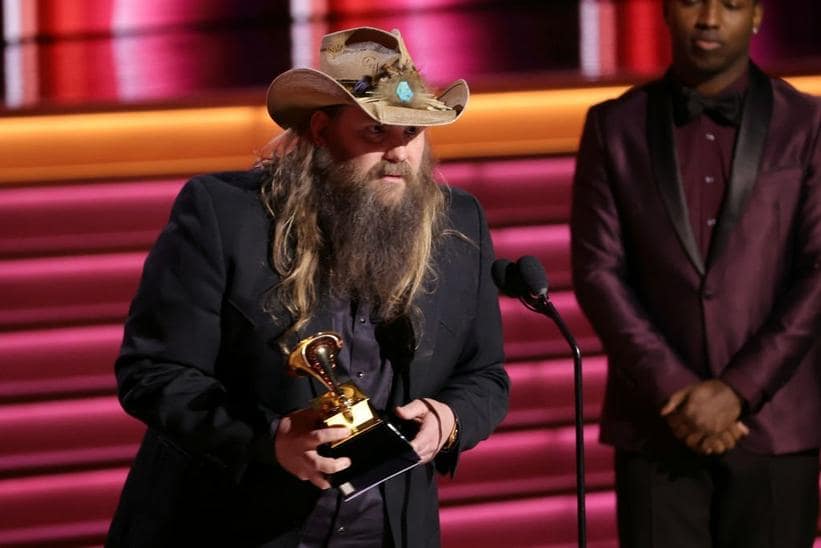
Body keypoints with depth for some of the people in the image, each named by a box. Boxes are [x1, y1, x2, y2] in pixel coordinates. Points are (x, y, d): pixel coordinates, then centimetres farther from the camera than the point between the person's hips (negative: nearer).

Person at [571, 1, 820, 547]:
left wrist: (738, 390, -12)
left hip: (774, 423, 0)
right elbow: (598, 270, 2)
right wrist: (672, 390, -10)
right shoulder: (614, 127, 7)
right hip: (657, 423, 1)